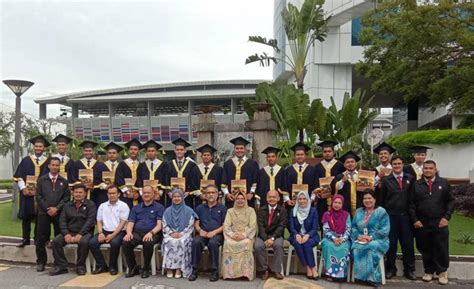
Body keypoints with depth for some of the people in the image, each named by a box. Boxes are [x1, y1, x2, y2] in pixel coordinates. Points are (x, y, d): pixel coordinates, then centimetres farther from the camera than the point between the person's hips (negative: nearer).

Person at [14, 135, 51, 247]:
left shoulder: (48, 162, 2)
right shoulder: (26, 160, 7)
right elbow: (18, 176, 4)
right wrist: (23, 188, -10)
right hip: (27, 193, 2)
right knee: (26, 217, 7)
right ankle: (25, 239, 16)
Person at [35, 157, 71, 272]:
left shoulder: (64, 181, 8)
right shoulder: (42, 180, 6)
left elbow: (67, 197, 2)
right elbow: (38, 196, 1)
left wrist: (56, 208, -10)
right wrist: (47, 209, -7)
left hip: (59, 213, 0)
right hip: (44, 212, 0)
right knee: (40, 239, 1)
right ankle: (41, 262, 14)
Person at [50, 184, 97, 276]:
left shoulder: (90, 205, 3)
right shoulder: (67, 205, 16)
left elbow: (90, 221, -8)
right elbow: (62, 220, 7)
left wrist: (80, 234, -20)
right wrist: (66, 234, -11)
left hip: (84, 232, -4)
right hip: (69, 232, 4)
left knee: (84, 242, -34)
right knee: (56, 241, -20)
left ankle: (80, 266, -13)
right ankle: (61, 266, -8)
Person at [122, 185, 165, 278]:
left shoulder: (159, 207, 8)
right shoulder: (136, 208, 21)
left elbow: (159, 224, -3)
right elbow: (130, 223, 12)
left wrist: (151, 233, -23)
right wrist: (129, 232, -11)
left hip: (152, 234, -3)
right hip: (137, 233, 4)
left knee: (148, 243, -37)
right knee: (125, 242, -26)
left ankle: (146, 269, -13)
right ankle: (133, 267, -6)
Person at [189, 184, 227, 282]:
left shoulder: (222, 208, 11)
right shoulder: (200, 208, 19)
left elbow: (224, 225, 3)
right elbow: (196, 223, 14)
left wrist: (214, 232, -13)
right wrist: (200, 230, -8)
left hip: (217, 234, -2)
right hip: (202, 234, 2)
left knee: (212, 243, -35)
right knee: (196, 242, -31)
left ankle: (215, 271, -23)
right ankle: (194, 270, -21)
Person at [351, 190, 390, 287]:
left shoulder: (381, 211, 1)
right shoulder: (359, 212, 15)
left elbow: (385, 230, -8)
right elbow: (353, 227, 11)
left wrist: (371, 237, -17)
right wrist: (359, 236, -10)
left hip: (378, 240, -3)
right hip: (361, 240, 3)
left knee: (371, 248, -36)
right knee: (356, 248, -31)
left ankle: (373, 277, -23)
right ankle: (362, 275, -20)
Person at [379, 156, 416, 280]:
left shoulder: (410, 179, 4)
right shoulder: (386, 180, 2)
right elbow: (382, 199, 5)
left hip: (405, 216, 1)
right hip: (391, 216, -1)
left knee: (408, 244, 6)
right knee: (391, 244, 6)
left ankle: (409, 270, 21)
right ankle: (390, 269, 19)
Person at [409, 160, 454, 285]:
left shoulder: (444, 183, 3)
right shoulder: (416, 185, 3)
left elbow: (450, 201, 4)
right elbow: (412, 204, 3)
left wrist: (446, 217, -5)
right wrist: (415, 220, -4)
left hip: (440, 223, 0)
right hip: (421, 224, 1)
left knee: (441, 250, 5)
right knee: (425, 250, 9)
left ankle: (442, 272, 23)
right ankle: (428, 271, 24)